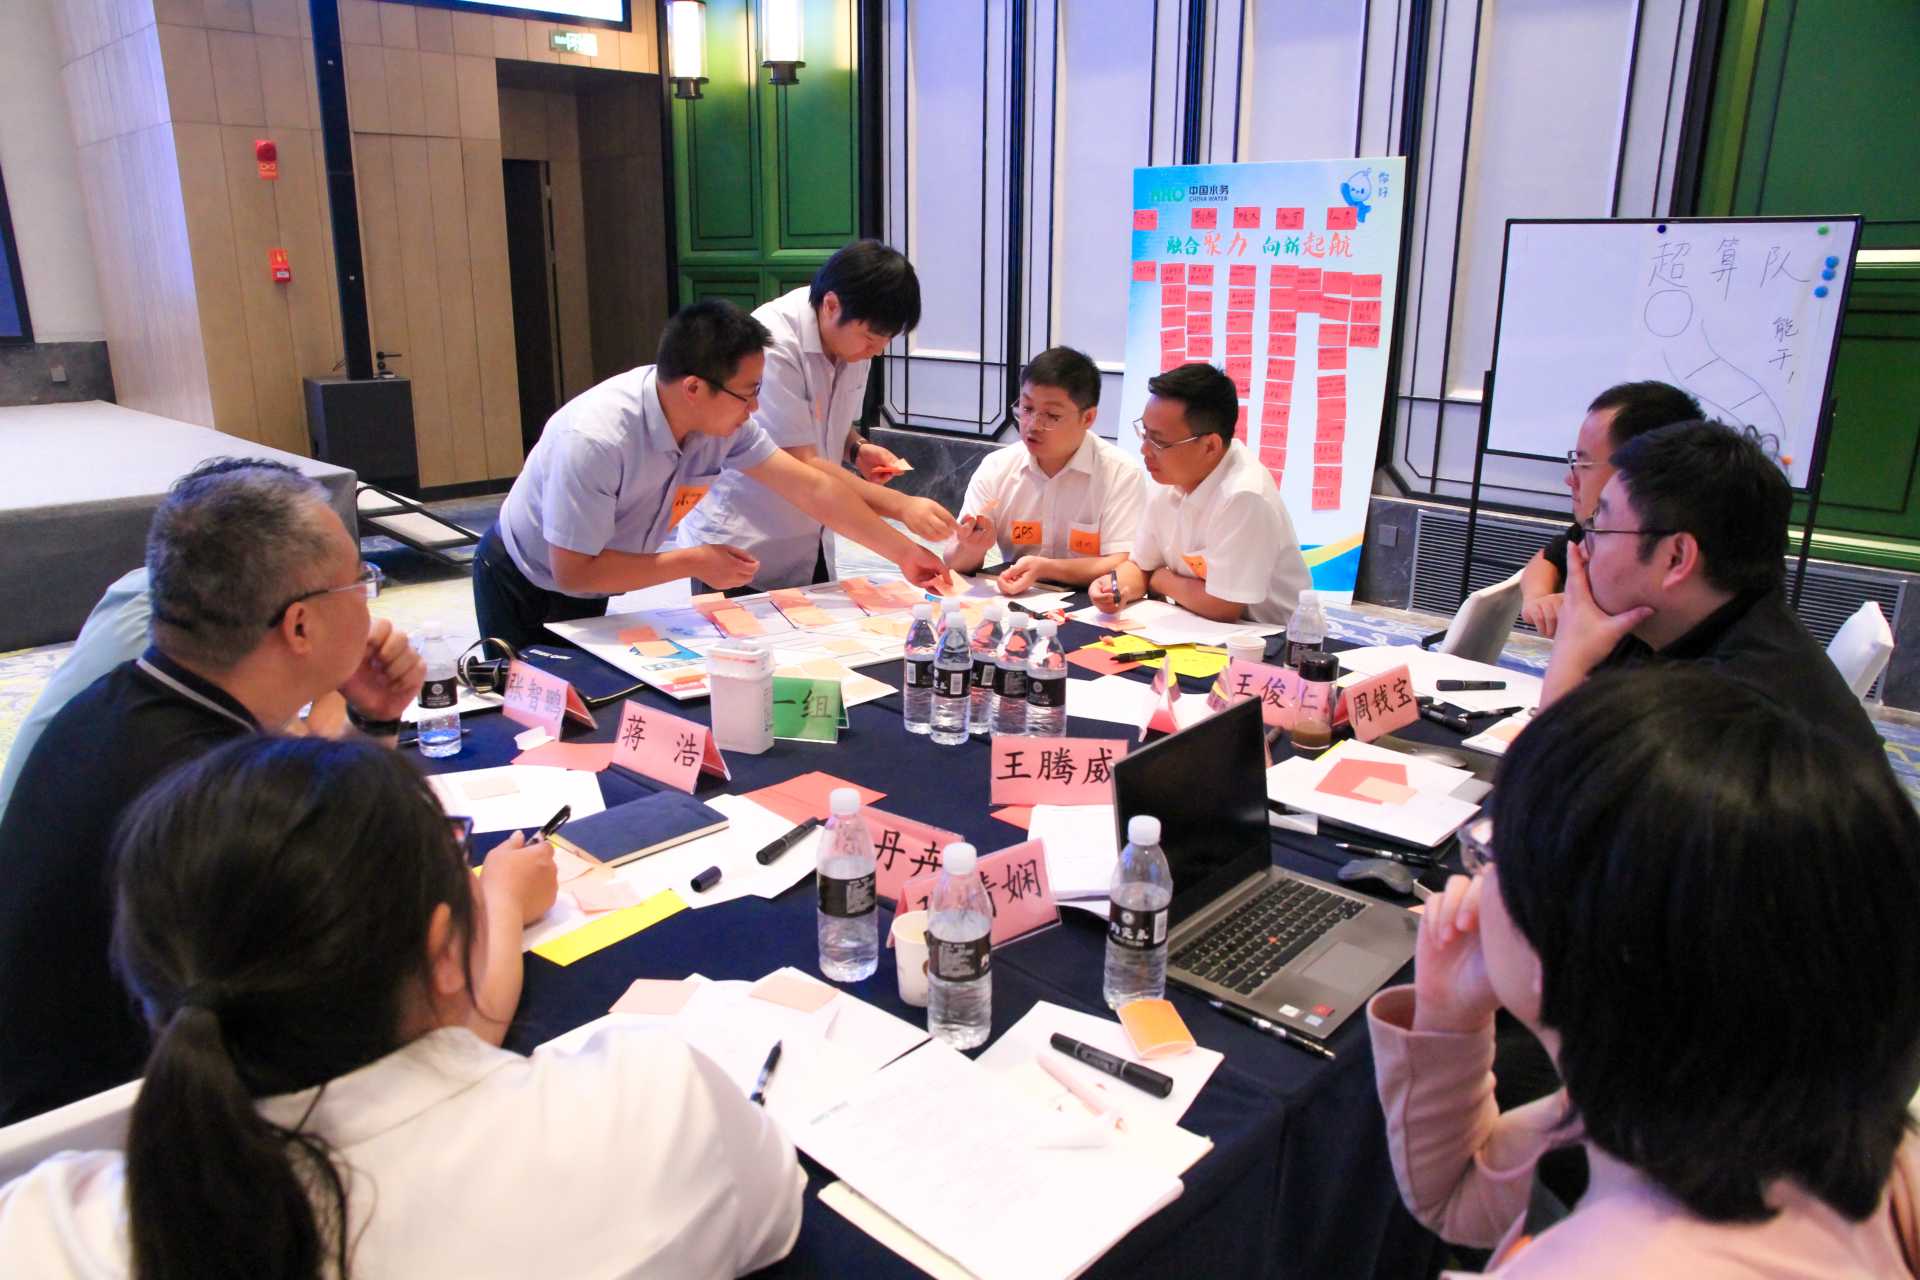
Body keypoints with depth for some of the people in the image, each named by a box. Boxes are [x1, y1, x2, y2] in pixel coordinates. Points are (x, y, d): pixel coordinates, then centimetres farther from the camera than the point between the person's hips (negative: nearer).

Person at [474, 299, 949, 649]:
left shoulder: (722, 418, -19)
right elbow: (572, 571, -32)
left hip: (590, 592, 6)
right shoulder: (594, 440, -37)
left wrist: (903, 552, -13)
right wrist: (692, 562, -29)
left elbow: (812, 489, -13)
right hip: (524, 592, -5)